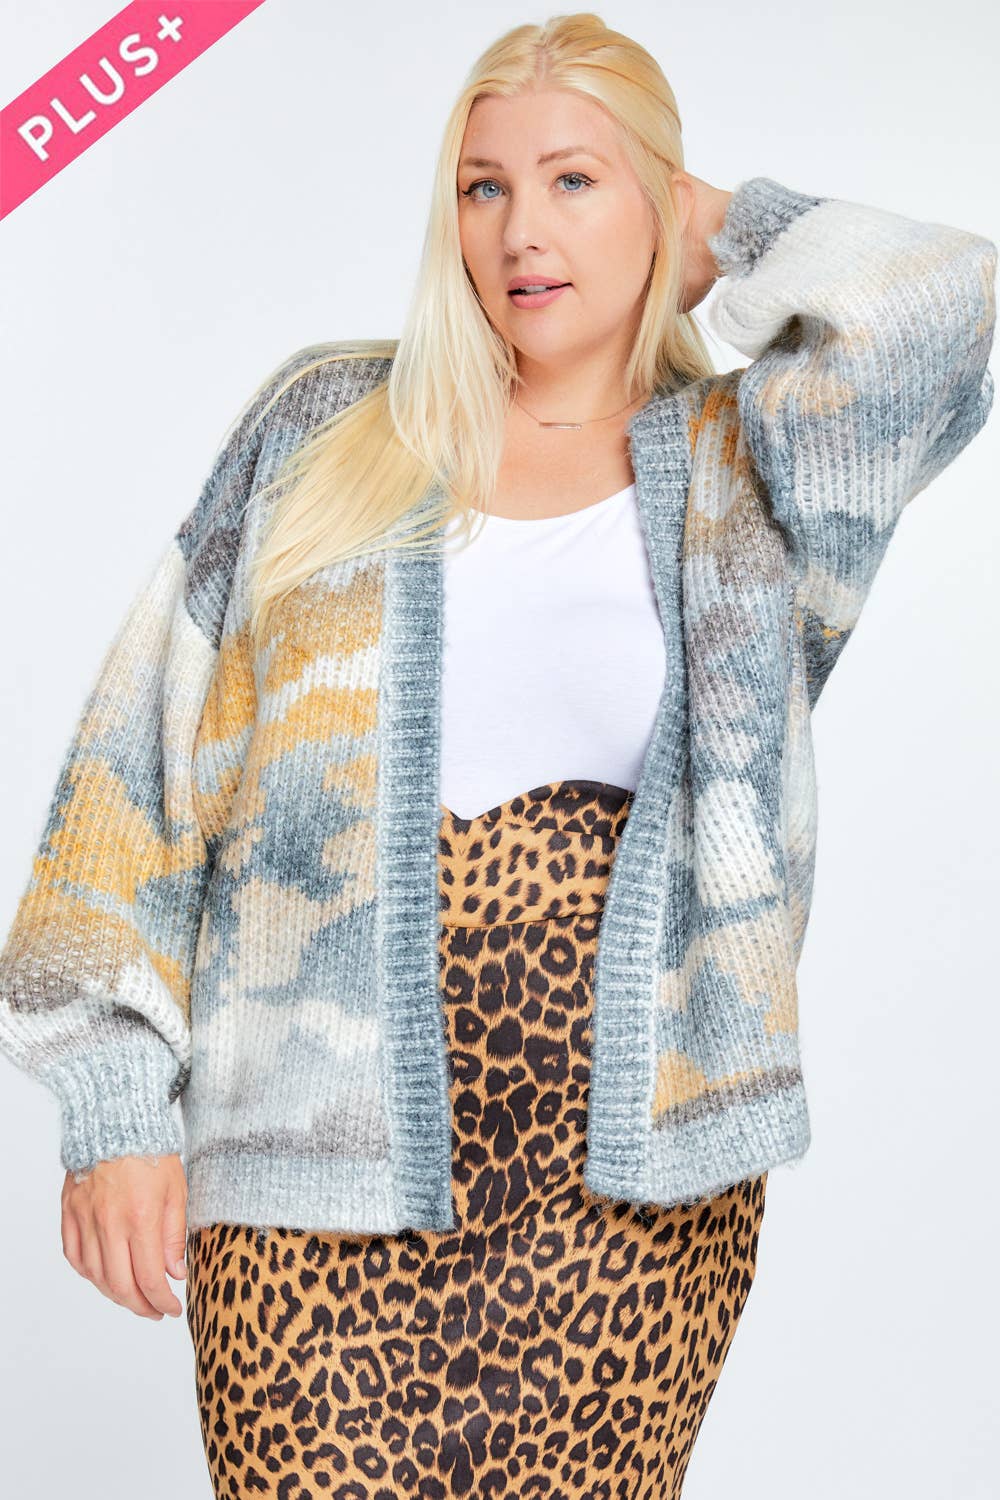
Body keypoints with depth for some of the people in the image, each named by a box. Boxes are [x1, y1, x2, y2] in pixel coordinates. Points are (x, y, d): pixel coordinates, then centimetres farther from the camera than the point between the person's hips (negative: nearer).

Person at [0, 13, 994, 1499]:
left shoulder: (740, 468, 8)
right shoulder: (324, 423, 9)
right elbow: (144, 759, 7)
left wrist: (730, 238, 6)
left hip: (629, 1181, 0)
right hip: (317, 1178, 0)